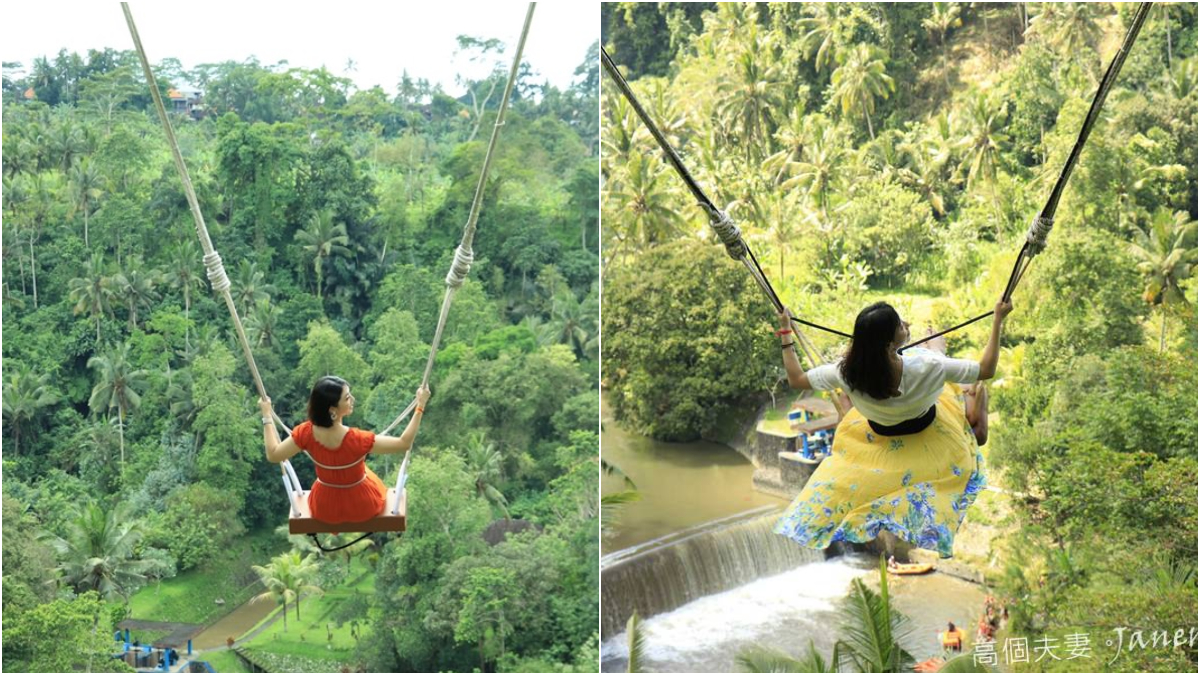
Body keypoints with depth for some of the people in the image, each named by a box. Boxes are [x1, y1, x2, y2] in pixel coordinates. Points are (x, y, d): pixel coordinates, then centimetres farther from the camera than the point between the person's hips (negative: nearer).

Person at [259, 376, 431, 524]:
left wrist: (266, 414, -4)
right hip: (362, 508, -2)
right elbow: (404, 443, -26)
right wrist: (420, 406, -22)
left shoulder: (306, 433, -26)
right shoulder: (356, 440, -36)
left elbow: (273, 455, -11)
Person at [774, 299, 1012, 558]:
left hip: (879, 435, 2)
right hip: (927, 428, -2)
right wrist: (998, 320, -23)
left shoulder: (847, 373, -38)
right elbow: (987, 369, -28)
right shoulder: (928, 367, -43)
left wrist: (785, 331, -15)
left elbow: (795, 378, -21)